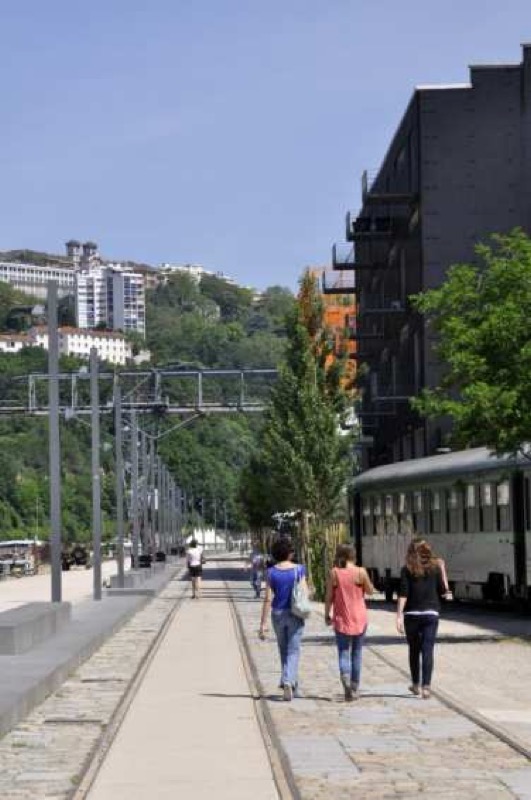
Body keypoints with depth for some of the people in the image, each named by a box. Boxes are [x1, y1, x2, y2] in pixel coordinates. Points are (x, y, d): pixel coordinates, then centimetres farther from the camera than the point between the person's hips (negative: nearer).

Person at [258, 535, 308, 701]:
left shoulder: (271, 572, -5)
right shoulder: (299, 569, -7)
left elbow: (268, 598, -8)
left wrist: (263, 622, -5)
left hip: (277, 614, 2)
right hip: (295, 614, -2)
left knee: (283, 650, 18)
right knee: (293, 651, 0)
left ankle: (291, 683, 29)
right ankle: (288, 681, -19)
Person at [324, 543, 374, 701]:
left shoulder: (334, 573, -7)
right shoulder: (360, 572, -8)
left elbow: (329, 597, -4)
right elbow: (370, 590, 5)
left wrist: (327, 614, 8)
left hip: (341, 619, -1)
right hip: (359, 619, 1)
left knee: (343, 653, 2)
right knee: (356, 653, 14)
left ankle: (345, 676, -27)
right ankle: (354, 688, 18)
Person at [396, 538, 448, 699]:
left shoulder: (407, 569, -1)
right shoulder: (435, 567, 3)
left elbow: (403, 593, -8)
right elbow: (443, 590, 6)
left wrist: (399, 616, -10)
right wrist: (443, 571, 17)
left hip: (412, 614, 0)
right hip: (431, 613, 0)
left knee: (414, 650, 15)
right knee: (428, 650, -3)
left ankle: (416, 685, 26)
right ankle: (426, 686, -13)